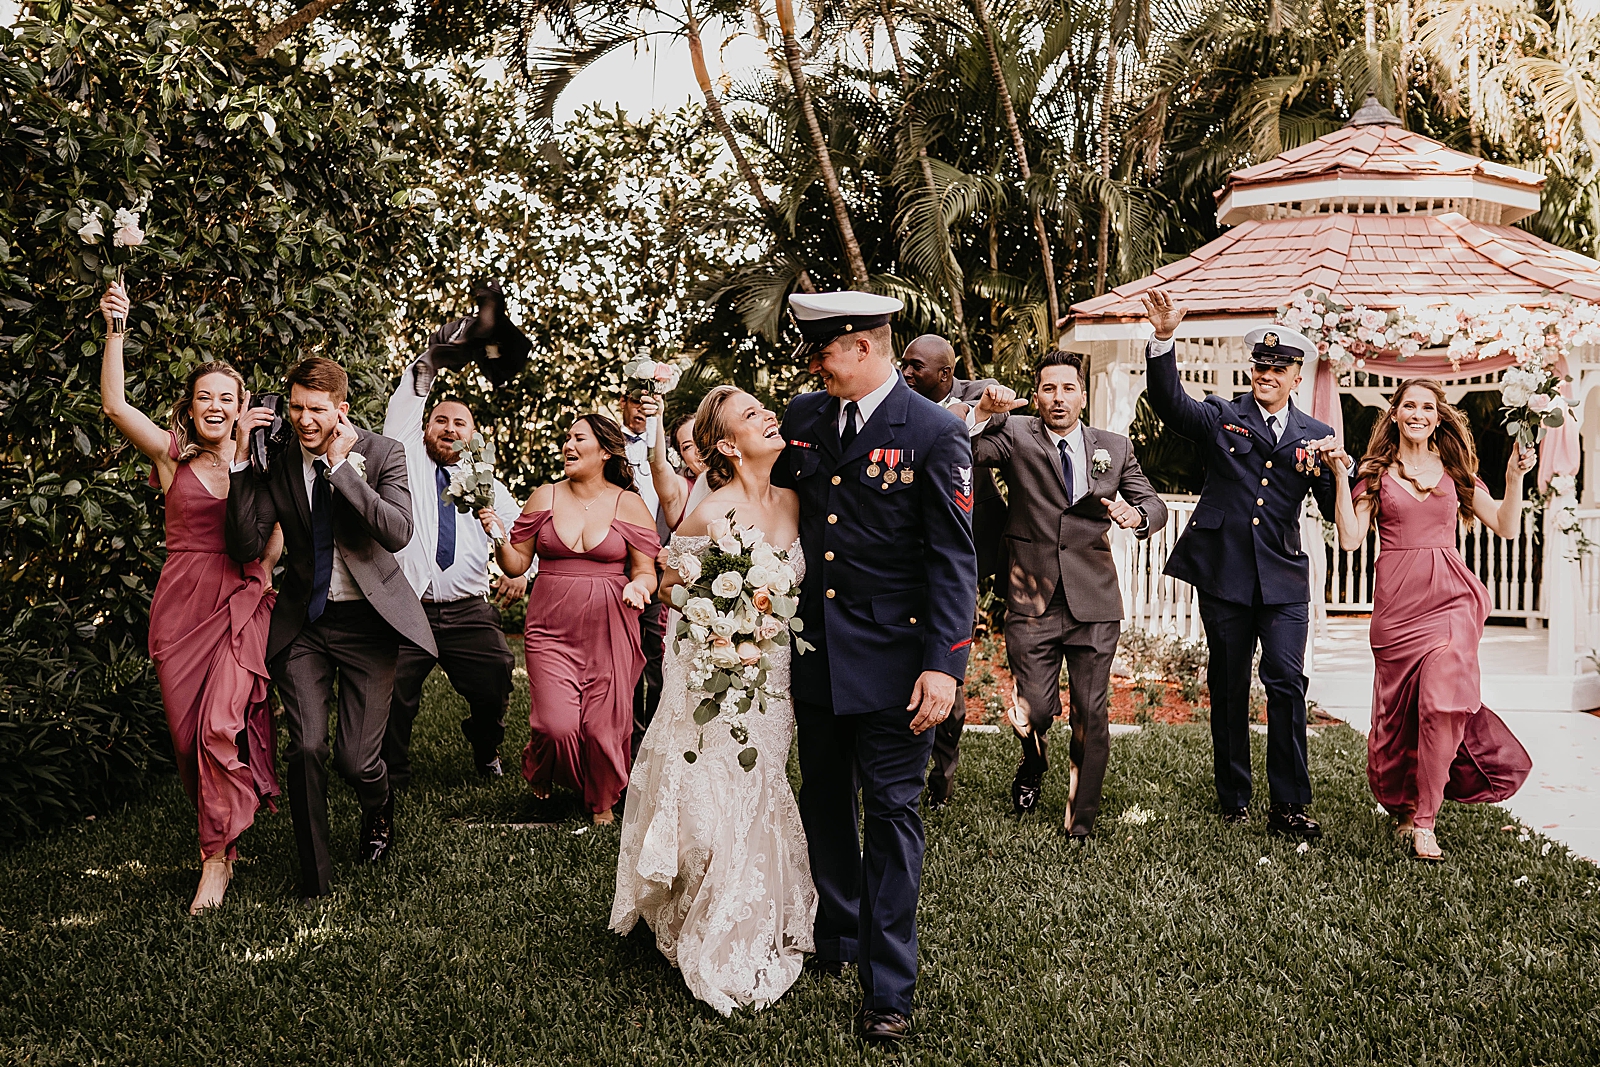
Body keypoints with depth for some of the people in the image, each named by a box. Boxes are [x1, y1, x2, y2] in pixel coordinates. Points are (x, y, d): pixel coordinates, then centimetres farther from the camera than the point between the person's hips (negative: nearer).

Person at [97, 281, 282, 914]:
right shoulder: (172, 454, 3)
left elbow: (277, 527, 17)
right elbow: (115, 405, -11)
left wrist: (264, 570, 2)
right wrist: (115, 330, -17)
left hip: (241, 603, -1)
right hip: (181, 605, 1)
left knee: (220, 726, -16)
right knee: (188, 733, 5)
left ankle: (216, 855, -6)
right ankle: (222, 830, 26)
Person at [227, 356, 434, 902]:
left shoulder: (383, 454, -5)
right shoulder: (277, 463, 0)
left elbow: (398, 533, -20)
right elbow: (246, 545, -7)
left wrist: (340, 465, -20)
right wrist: (242, 461, -14)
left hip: (367, 621, -2)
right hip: (303, 624, 2)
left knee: (355, 759, -4)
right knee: (306, 747, -11)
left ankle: (379, 811, 35)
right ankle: (314, 881, 8)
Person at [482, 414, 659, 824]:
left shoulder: (629, 504, 2)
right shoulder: (545, 497, 6)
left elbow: (646, 572, 4)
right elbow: (516, 564, 8)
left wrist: (638, 585, -18)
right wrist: (498, 536, -10)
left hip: (609, 631, 0)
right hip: (551, 628, 1)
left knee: (603, 728, -1)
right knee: (557, 725, -13)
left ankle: (601, 802, 30)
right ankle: (538, 771, 24)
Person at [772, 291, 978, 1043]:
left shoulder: (934, 433, -11)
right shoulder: (803, 419, 6)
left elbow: (954, 560, -13)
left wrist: (945, 664, -18)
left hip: (892, 661, -6)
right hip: (815, 653, 6)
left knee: (891, 814, 2)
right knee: (823, 804, 17)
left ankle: (887, 987, 11)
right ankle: (836, 939, 36)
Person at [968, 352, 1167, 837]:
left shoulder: (1115, 447, 9)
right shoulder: (1013, 435, 1)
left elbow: (1154, 504, 12)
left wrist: (1137, 515, -11)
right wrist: (984, 413, -31)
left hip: (1093, 602, 2)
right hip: (1032, 601, -2)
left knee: (1091, 715, 4)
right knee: (1036, 710, -1)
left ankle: (1081, 820, 22)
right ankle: (1032, 769, 35)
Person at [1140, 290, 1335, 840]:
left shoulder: (1315, 436, 10)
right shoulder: (1220, 417, 6)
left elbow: (1336, 512, 7)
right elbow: (1170, 402, -12)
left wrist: (1333, 471, -14)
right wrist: (1163, 339, -26)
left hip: (1282, 577, 1)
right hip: (1224, 573, 0)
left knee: (1287, 681, -9)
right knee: (1228, 687, 8)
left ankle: (1289, 805, -1)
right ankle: (1233, 800, 21)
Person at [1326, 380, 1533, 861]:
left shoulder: (1455, 472, 12)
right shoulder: (1374, 473, 7)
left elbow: (1507, 527, 8)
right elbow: (1351, 539, -3)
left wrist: (1514, 478, -4)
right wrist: (1342, 477, -6)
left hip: (1450, 596, 0)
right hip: (1396, 600, 0)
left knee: (1442, 700, -17)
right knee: (1397, 710, 4)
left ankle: (1423, 822, -10)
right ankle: (1403, 804, 28)